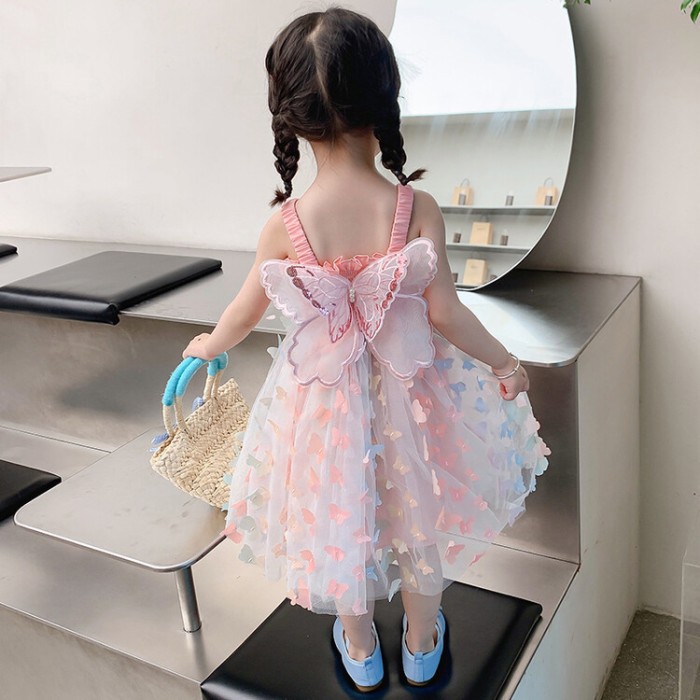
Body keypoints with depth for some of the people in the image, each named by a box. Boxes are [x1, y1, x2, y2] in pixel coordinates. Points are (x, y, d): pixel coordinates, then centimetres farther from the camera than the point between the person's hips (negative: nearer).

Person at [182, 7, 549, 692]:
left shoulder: (285, 224, -17)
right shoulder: (416, 209, -20)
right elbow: (445, 313, -17)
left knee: (340, 515, 23)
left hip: (323, 395, 0)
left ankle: (360, 649, 45)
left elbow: (246, 312, -3)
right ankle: (422, 645, 45)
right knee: (417, 511, 23)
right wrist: (505, 364, 1)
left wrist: (208, 345, 18)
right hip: (409, 390, 0)